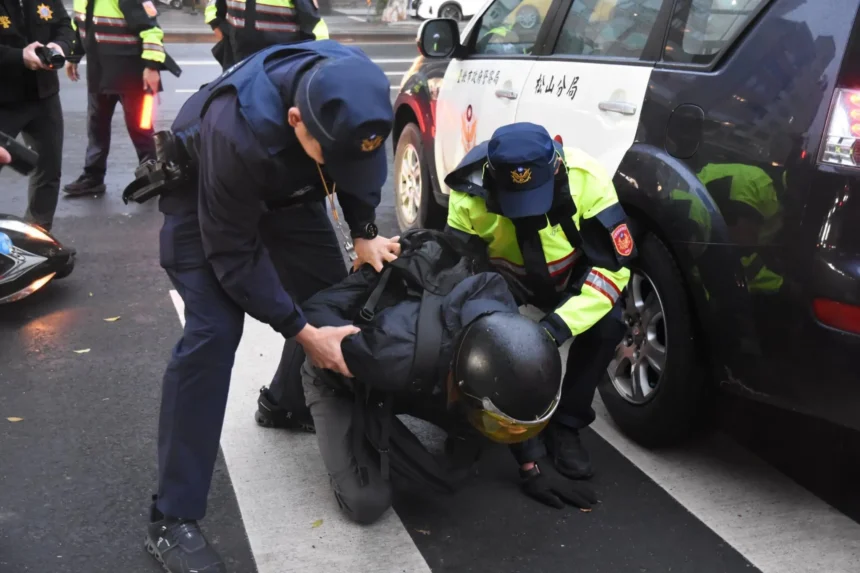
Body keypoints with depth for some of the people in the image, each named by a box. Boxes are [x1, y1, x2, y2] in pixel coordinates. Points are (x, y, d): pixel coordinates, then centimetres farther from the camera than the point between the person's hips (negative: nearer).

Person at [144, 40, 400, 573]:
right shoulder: (240, 133, -45)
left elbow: (359, 163, -2)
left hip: (284, 188, 7)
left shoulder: (354, 91, -28)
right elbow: (234, 254, -31)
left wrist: (364, 233, -11)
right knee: (212, 334, -19)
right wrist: (303, 333, -28)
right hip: (202, 191, -6)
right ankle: (173, 520, -11)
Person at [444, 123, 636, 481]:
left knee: (607, 326, -26)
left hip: (567, 275, 0)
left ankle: (565, 426, -6)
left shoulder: (585, 178, -34)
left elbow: (614, 263, -30)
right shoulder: (470, 194, -33)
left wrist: (560, 323, -41)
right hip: (501, 277, 0)